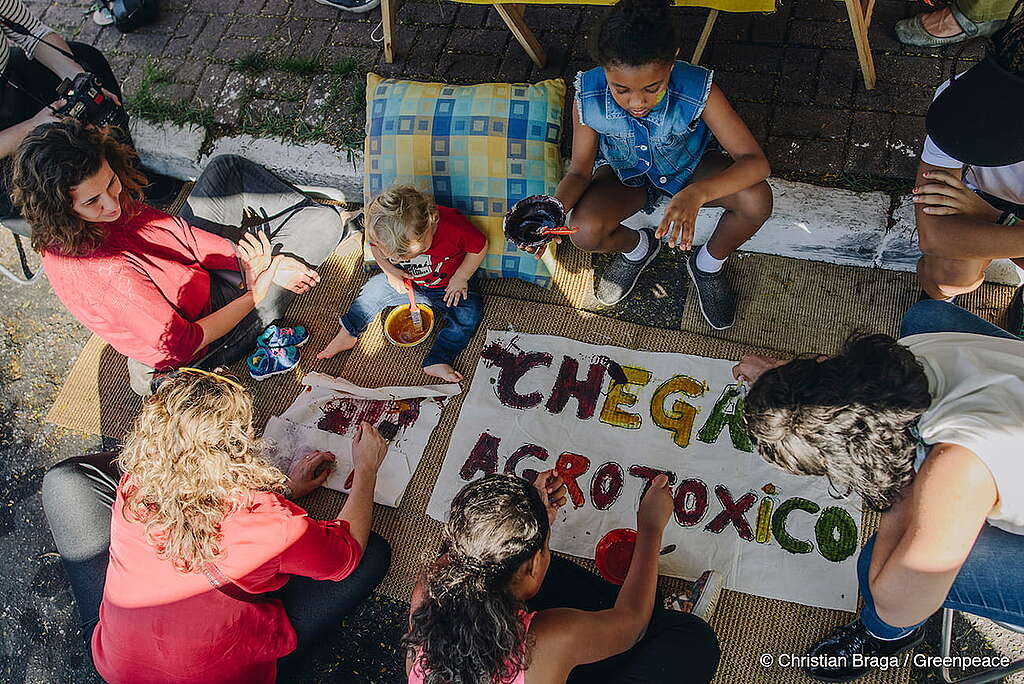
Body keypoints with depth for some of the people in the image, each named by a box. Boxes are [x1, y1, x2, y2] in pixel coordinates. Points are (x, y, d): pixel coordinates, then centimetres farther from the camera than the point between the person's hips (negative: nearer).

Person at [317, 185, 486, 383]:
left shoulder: (453, 225, -36)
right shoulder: (383, 233, -25)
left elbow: (480, 247, -18)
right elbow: (375, 248, 0)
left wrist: (460, 278, -18)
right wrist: (390, 270, -15)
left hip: (449, 285, -3)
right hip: (409, 282, 3)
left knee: (468, 315, -25)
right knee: (374, 288, -7)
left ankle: (437, 361, -23)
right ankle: (347, 334, 10)